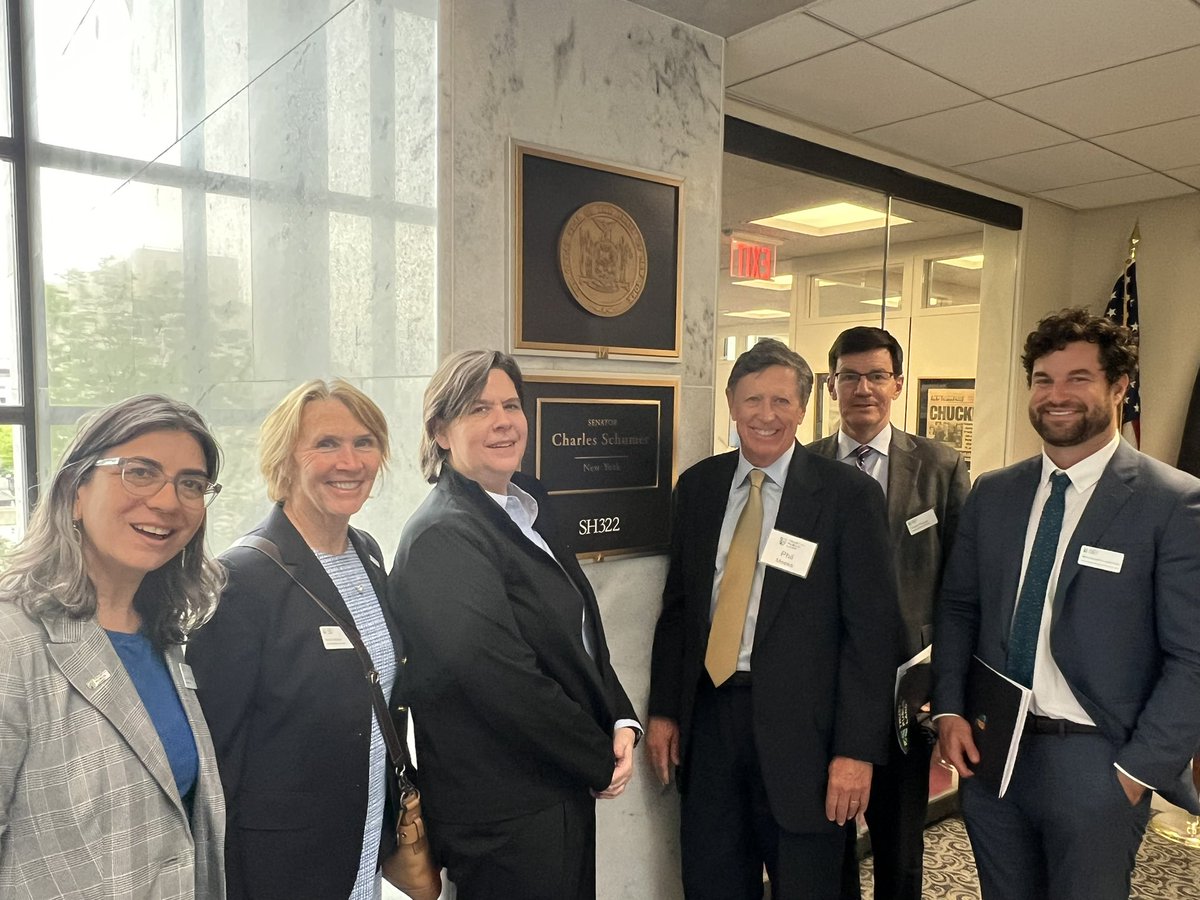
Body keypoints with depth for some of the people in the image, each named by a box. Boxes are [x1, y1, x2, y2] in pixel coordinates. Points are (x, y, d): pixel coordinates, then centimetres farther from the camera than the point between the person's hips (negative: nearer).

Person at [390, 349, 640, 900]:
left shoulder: (529, 506, 6)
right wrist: (602, 763, -12)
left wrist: (622, 724, -2)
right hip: (505, 817, -8)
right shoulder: (441, 537, -20)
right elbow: (505, 682, -24)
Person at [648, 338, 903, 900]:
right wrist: (663, 708, 7)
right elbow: (677, 605, 10)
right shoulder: (698, 486, 5)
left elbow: (872, 628, -9)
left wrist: (857, 749, -12)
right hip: (708, 715, 4)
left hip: (800, 723, -3)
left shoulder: (850, 495, -8)